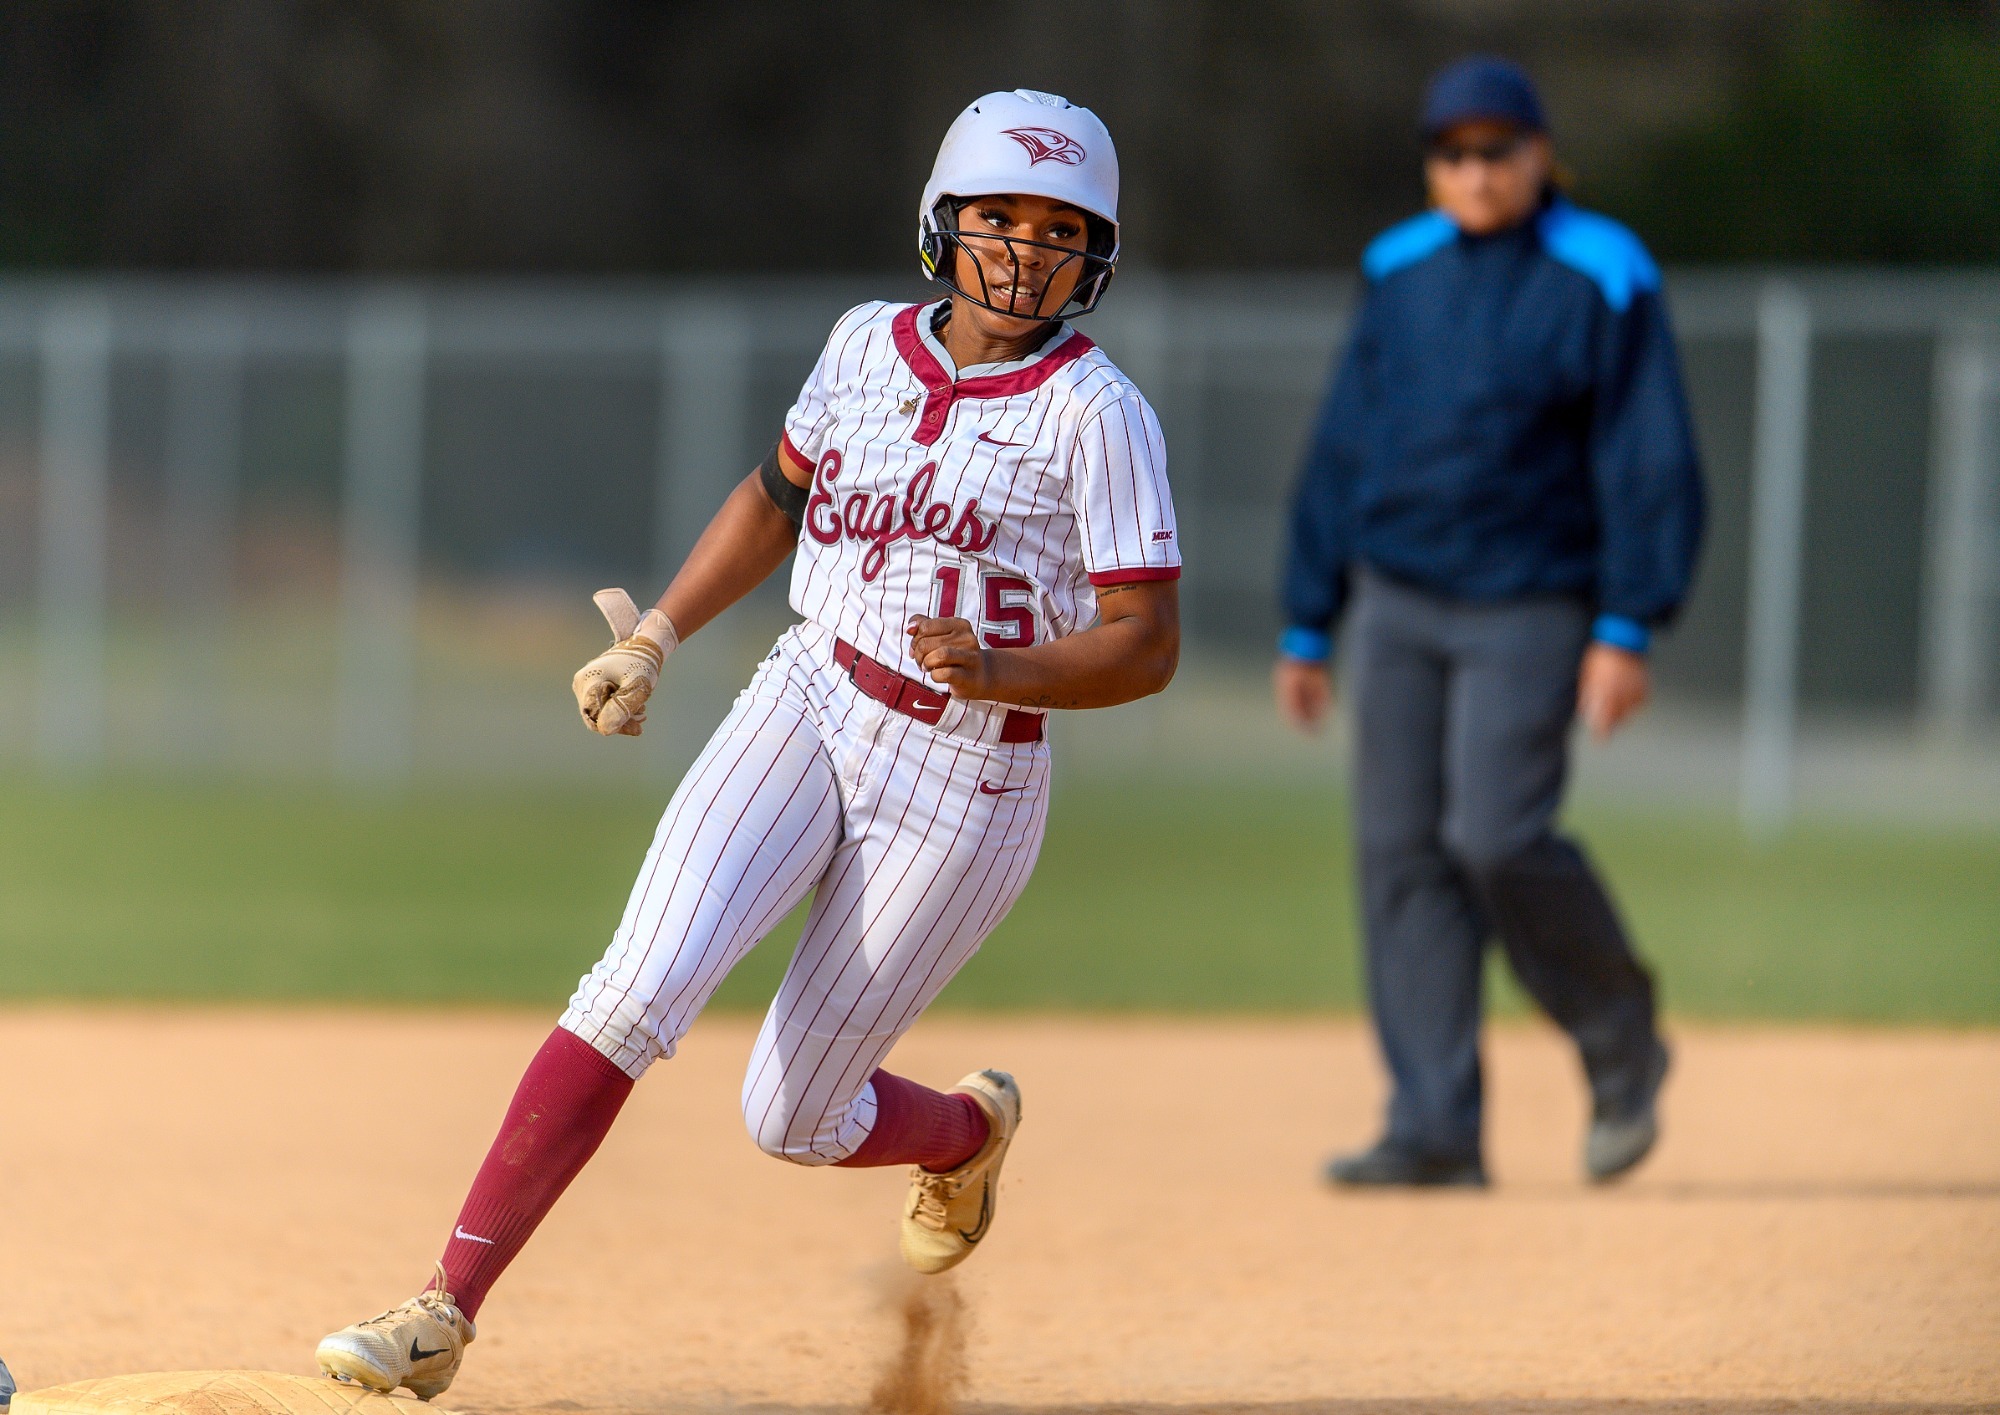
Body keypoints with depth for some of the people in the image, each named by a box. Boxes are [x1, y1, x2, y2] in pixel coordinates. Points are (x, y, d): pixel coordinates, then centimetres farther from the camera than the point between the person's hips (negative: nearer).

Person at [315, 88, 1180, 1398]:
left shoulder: (1097, 414, -12)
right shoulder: (870, 345, 3)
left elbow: (1148, 649, -15)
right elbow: (777, 497, 21)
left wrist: (1000, 670, -32)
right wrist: (657, 637, 14)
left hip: (964, 783, -3)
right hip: (808, 706, 3)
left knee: (792, 1119, 2)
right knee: (640, 988, -19)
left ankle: (970, 1128, 38)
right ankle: (448, 1308, -20)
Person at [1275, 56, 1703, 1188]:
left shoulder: (1602, 282, -6)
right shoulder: (1401, 278, 10)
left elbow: (1650, 463, -10)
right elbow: (1343, 458, 14)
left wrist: (1627, 629, -18)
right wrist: (1307, 628, 12)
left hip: (1529, 608, -5)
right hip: (1399, 603, 5)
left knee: (1496, 838, -17)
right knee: (1402, 854, -1)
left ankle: (1622, 1043, 8)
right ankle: (1435, 1132, 0)